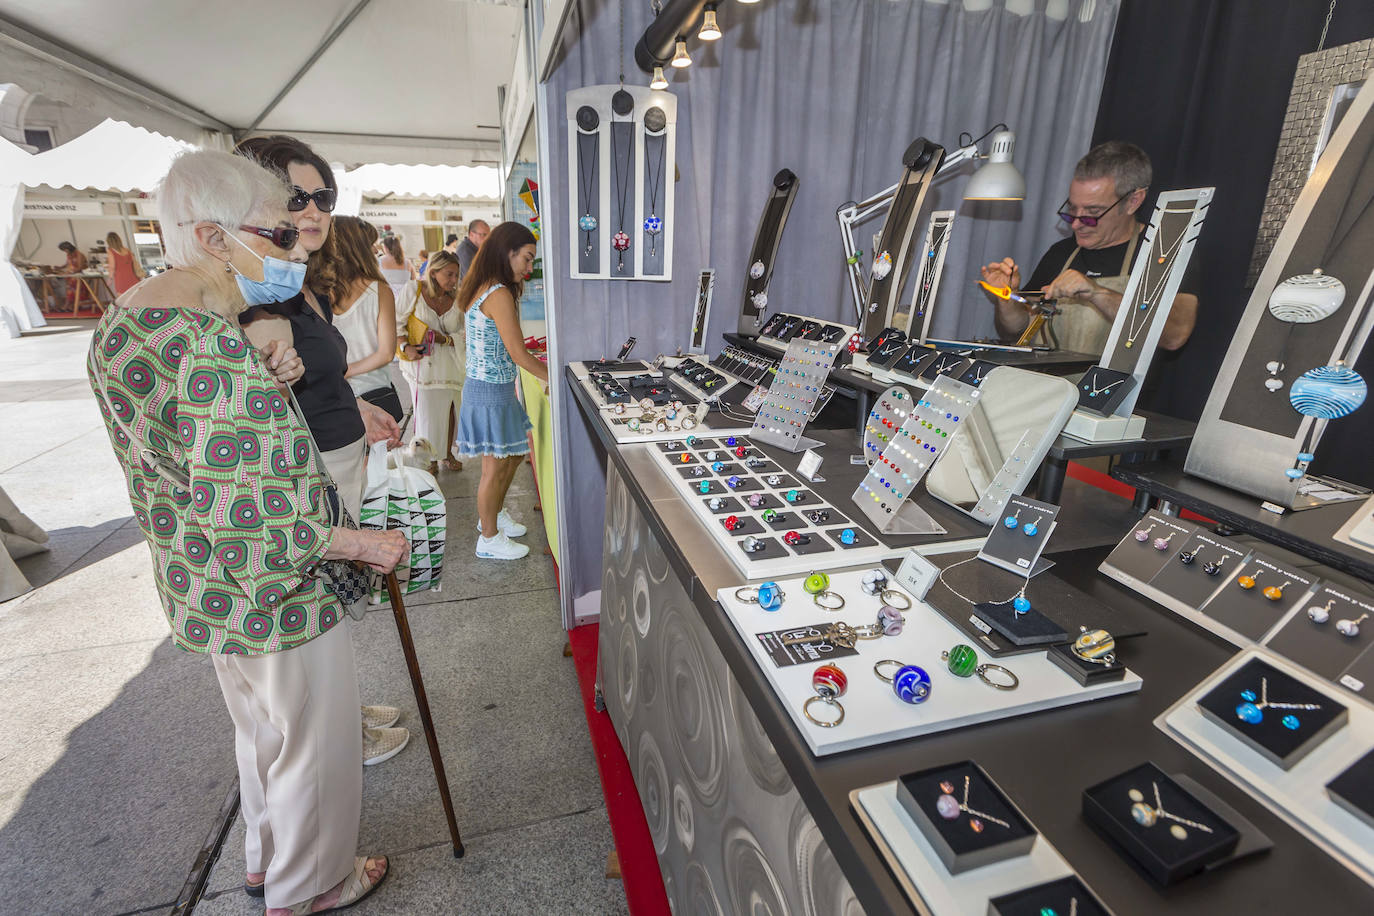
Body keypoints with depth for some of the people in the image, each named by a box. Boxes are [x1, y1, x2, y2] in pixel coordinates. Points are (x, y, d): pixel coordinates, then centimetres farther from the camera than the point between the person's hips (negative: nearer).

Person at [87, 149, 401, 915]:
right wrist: (370, 544, -17)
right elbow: (258, 531, -30)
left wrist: (267, 380, -4)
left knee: (262, 730, 30)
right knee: (313, 745, 16)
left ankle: (267, 854, 54)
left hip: (203, 590, 10)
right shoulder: (217, 353, -31)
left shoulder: (125, 320, 1)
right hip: (278, 599, -9)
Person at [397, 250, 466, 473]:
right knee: (426, 412, -1)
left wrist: (445, 339, -14)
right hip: (422, 362, -3)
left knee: (449, 409, 9)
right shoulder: (413, 290, -6)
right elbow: (396, 323, -1)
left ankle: (447, 455, 28)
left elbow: (464, 334, 4)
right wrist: (405, 347, -15)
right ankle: (429, 459, 16)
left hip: (449, 363, 3)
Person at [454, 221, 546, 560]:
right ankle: (490, 539, 22)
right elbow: (519, 354, -19)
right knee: (495, 468, 5)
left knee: (514, 453, 23)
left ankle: (494, 514, 42)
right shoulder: (499, 294, -20)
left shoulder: (482, 289, 11)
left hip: (486, 386, 10)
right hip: (491, 392, -10)